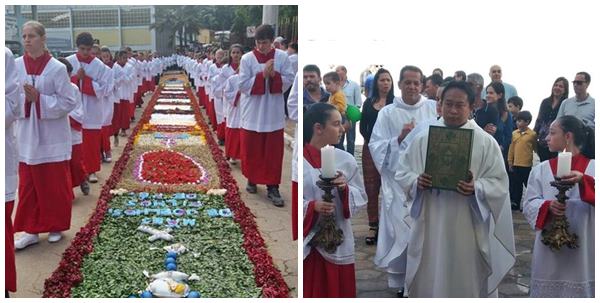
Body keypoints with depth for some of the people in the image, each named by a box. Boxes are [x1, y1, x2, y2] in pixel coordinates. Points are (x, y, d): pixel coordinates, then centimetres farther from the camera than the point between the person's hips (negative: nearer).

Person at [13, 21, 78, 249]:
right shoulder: (16, 66, -1)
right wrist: (24, 100, -16)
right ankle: (31, 229, 19)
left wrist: (39, 99, -19)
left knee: (55, 184, 7)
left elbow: (69, 102, -10)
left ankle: (55, 226, 24)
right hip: (27, 136, 3)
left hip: (52, 137, -3)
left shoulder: (57, 68, -10)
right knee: (28, 185, 8)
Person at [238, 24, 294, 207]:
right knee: (251, 149, 10)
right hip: (253, 112, 0)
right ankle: (252, 179, 30)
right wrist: (262, 75, -19)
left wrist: (274, 75, -20)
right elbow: (243, 84, -10)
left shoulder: (282, 57, -3)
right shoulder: (247, 58, -7)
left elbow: (289, 80, -3)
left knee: (274, 151, 3)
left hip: (274, 113, 1)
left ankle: (273, 187, 10)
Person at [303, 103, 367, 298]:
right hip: (307, 244, -2)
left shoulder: (346, 160, 1)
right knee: (309, 294, 5)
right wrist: (312, 207, -21)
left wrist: (345, 189, -14)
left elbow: (362, 198, 5)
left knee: (338, 293, 10)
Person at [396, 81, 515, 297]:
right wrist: (416, 182, -14)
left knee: (467, 282, 7)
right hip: (430, 225, 2)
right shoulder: (422, 139, 4)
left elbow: (499, 183, -2)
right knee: (429, 282, 10)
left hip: (468, 227, -2)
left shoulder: (486, 142, -1)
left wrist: (476, 188, -21)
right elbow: (402, 172, 6)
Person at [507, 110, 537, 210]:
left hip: (527, 165, -5)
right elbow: (511, 148, 9)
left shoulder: (533, 134, -8)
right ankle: (515, 204, 23)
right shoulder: (514, 133, 6)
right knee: (516, 186, 13)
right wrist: (510, 162, 8)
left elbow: (536, 148, -1)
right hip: (516, 165, 5)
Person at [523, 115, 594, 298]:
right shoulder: (541, 169, 6)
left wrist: (584, 180, -26)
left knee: (580, 289, 2)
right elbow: (529, 204, 0)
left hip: (581, 247, -1)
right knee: (547, 290, 6)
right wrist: (547, 206, -19)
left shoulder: (592, 168, 2)